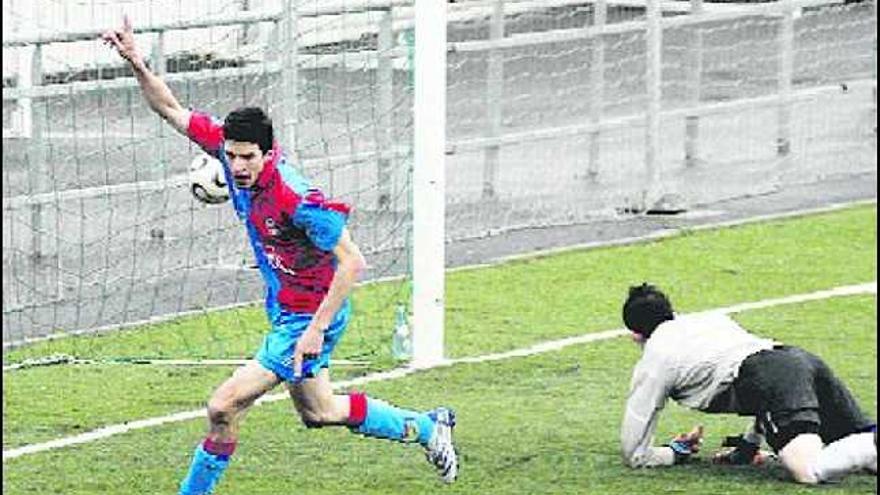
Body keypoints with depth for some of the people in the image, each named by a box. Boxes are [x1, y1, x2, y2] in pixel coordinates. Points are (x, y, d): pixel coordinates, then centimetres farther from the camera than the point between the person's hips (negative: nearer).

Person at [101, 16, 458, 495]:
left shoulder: (296, 200, -32)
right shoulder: (230, 146, -12)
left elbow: (352, 262, -27)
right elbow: (172, 110, -2)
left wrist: (316, 329, -28)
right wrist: (136, 63, -18)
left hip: (305, 318, -9)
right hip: (285, 308, 9)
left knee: (224, 406, -13)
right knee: (318, 412, 27)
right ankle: (426, 426, 44)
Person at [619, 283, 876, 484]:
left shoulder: (653, 360, 20)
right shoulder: (711, 319, 38)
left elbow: (634, 454, 20)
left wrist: (677, 452, 39)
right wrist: (749, 445, 44)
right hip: (805, 359, 7)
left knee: (808, 471, -24)